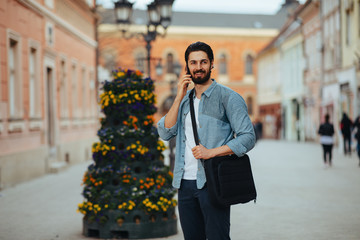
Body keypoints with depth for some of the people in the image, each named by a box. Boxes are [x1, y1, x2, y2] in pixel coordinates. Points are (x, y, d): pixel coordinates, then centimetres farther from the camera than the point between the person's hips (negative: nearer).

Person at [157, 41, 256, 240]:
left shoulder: (227, 97, -3)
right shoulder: (184, 99, 14)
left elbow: (248, 137, -8)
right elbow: (165, 133, 3)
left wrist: (211, 152, -17)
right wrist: (179, 97, -4)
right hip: (185, 183, 6)